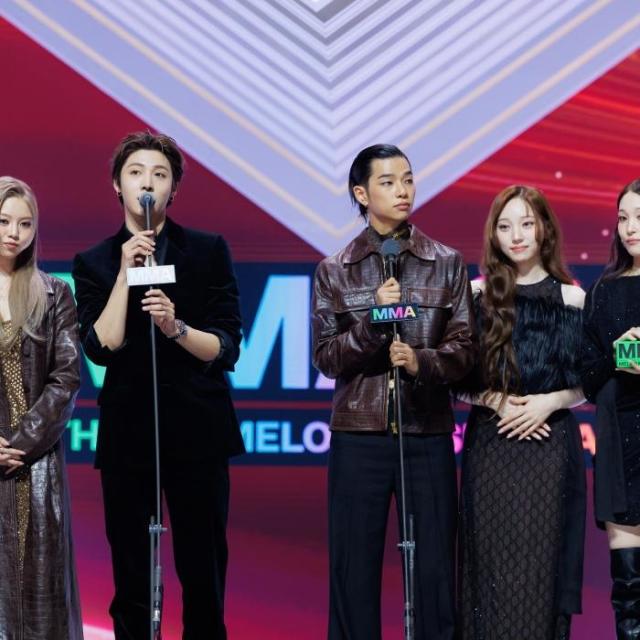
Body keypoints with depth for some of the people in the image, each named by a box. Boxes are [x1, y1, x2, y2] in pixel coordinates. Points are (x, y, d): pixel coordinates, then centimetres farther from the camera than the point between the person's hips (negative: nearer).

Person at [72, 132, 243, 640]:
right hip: (127, 432, 1)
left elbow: (226, 349, 0)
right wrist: (126, 273, -10)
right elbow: (102, 348, -6)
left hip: (196, 430, -1)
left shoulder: (208, 251, 5)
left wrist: (176, 327, -17)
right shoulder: (95, 263, 8)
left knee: (204, 575, 0)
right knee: (131, 582, 1)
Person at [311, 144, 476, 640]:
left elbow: (465, 348, 1)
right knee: (354, 566, 1)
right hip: (359, 435, 0)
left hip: (428, 435, 0)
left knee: (434, 566, 0)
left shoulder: (447, 264, 6)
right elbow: (326, 357, -1)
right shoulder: (334, 271, 5)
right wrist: (375, 319, -15)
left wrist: (420, 362, -18)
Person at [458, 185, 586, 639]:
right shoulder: (477, 294, 4)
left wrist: (551, 402, -11)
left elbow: (589, 384, 6)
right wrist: (498, 402, -11)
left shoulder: (571, 298, 4)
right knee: (493, 563, -1)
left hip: (551, 445, 0)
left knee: (542, 561, -1)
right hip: (491, 444, 0)